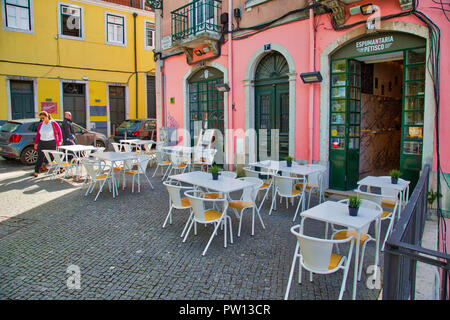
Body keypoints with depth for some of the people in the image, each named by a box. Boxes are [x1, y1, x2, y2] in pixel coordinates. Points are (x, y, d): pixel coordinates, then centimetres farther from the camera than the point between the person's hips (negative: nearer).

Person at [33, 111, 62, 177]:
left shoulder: (53, 123, -4)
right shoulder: (40, 124, 7)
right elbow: (38, 134, 14)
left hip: (52, 143, -3)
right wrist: (35, 143, 12)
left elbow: (59, 132, 4)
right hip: (42, 143, 3)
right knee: (40, 158, -3)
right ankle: (36, 171, 0)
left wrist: (60, 141, 0)